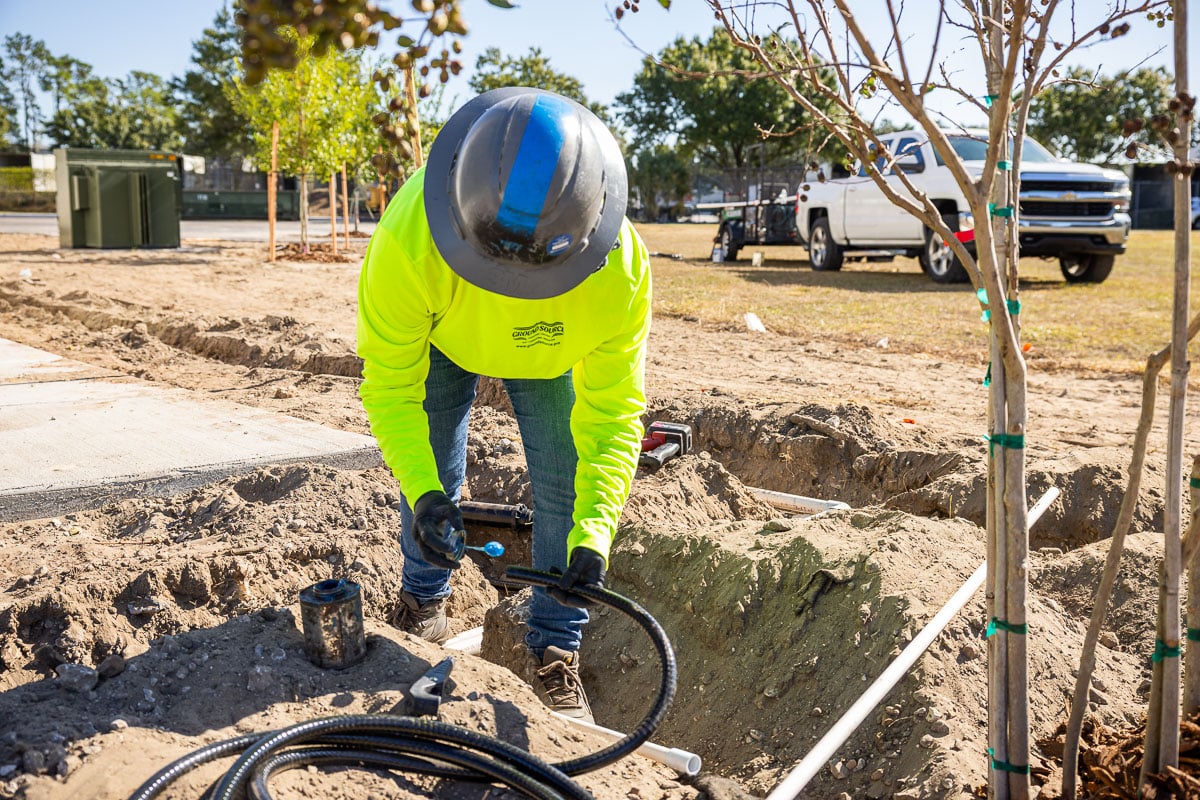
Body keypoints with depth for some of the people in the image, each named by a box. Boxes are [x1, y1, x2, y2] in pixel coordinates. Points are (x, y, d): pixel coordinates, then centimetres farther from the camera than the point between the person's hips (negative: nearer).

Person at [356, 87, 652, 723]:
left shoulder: (619, 266, -41)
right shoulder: (407, 241, -43)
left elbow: (613, 408, -31)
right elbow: (389, 381, -30)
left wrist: (594, 526, -43)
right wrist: (422, 490, -44)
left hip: (551, 352, 0)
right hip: (444, 337, 0)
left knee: (563, 487, -6)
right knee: (436, 475, 0)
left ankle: (555, 654, 11)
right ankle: (424, 601, 31)